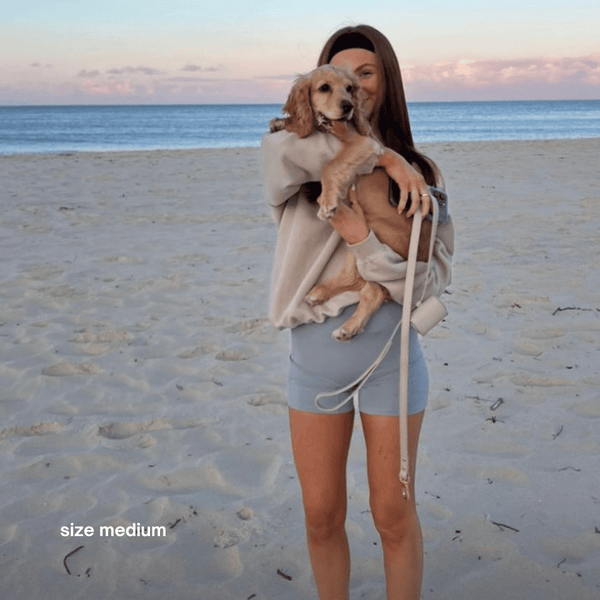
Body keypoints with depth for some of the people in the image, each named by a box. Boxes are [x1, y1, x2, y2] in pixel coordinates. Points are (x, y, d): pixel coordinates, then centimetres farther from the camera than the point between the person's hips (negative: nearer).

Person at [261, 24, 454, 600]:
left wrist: (365, 241, -22)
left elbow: (429, 283, -8)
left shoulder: (419, 176, -1)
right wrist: (380, 155, -26)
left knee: (393, 516, 12)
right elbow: (278, 150, -28)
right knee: (321, 519, 13)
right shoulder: (307, 170, -2)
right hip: (313, 357, 1)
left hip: (390, 357, -1)